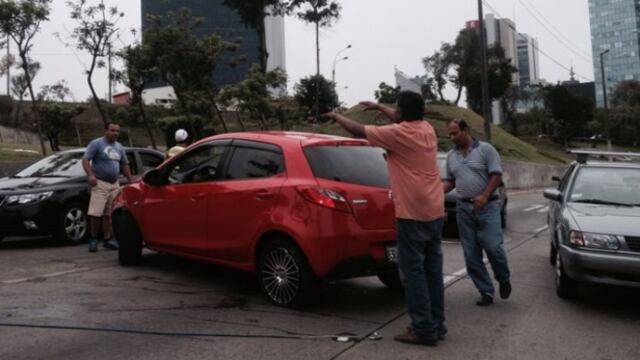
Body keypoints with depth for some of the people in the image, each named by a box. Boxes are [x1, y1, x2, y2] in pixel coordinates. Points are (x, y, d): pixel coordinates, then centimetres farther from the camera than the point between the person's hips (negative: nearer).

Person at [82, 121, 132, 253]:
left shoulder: (119, 147, 17)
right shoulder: (96, 143, -3)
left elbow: (125, 165, 25)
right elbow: (85, 159, -9)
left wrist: (130, 180, 18)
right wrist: (90, 175, -22)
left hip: (114, 184, 6)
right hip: (100, 183, -6)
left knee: (109, 214, 6)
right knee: (96, 213, -8)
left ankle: (107, 239, 12)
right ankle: (93, 239, 2)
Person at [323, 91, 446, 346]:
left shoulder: (399, 133, -11)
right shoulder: (427, 129, 11)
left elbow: (358, 131, -3)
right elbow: (403, 120, 33)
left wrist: (336, 116, 14)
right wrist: (378, 107, 40)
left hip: (412, 213, -8)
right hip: (434, 211, 8)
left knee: (413, 271, -2)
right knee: (432, 270, 12)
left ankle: (424, 329, 2)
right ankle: (436, 324, 20)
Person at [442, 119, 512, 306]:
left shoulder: (486, 149, -3)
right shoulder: (451, 155, 12)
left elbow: (496, 175, -8)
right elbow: (449, 181, 16)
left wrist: (484, 196, -21)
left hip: (487, 206, -5)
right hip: (463, 208, 5)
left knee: (493, 247, -11)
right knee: (471, 255, 3)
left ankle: (504, 280, 19)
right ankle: (486, 292, 14)